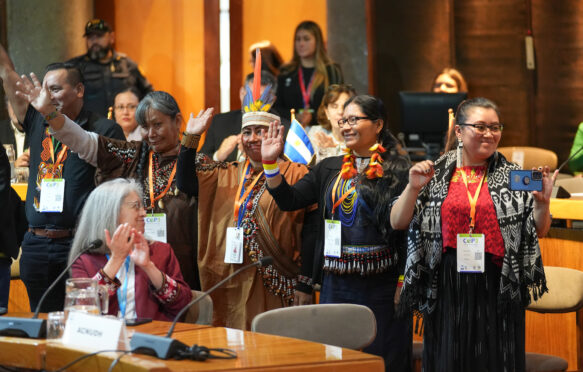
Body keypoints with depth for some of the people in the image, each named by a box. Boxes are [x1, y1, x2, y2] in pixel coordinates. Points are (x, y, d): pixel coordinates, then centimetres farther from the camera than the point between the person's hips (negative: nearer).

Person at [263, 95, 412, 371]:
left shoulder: (397, 169, -4)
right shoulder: (329, 169, 13)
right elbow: (289, 200, 7)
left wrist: (404, 281, -14)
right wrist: (269, 162, -4)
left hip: (381, 286, -5)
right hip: (336, 285, 5)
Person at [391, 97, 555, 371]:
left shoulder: (512, 176, 7)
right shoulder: (435, 174, 6)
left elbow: (538, 231, 9)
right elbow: (397, 223, 5)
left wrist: (542, 203, -10)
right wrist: (414, 188, -9)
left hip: (498, 289, 0)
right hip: (446, 288, 0)